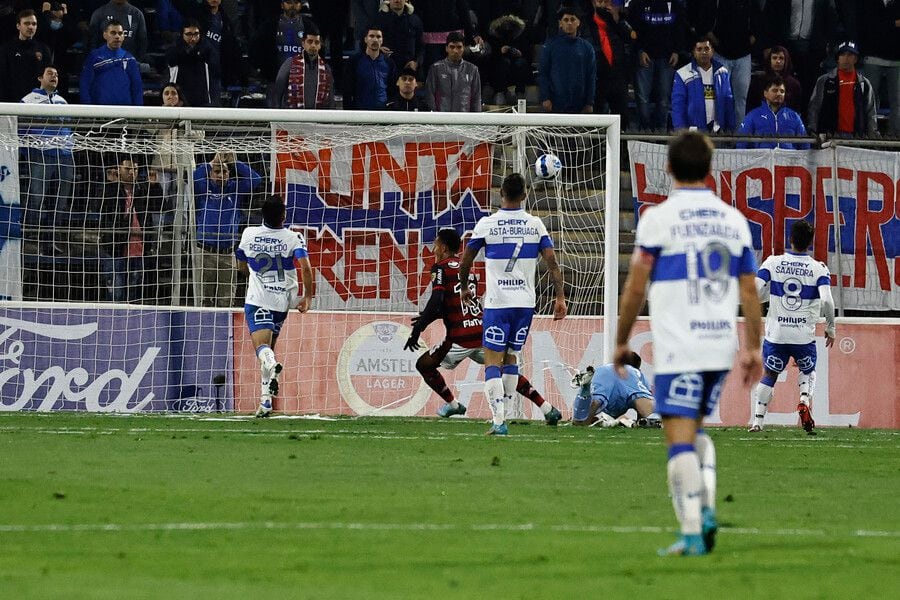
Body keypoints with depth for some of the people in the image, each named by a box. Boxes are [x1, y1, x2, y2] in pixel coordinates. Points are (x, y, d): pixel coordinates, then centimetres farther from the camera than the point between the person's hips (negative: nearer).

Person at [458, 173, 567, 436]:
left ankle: (499, 421, -15)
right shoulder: (535, 224, 1)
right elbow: (551, 262, -3)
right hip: (526, 302, 3)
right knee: (511, 356, 19)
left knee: (492, 361, -2)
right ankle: (500, 414, 20)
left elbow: (466, 260, 8)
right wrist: (560, 298, 1)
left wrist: (464, 287, 25)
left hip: (497, 303, -3)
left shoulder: (486, 224, -4)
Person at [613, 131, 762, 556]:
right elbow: (749, 291, 9)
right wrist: (753, 348, 16)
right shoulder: (733, 220, 8)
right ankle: (707, 509, 4)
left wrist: (621, 342, 7)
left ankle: (692, 533, -9)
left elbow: (635, 288, -5)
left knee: (680, 437, -4)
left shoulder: (658, 218, -7)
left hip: (678, 348, -5)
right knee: (696, 429, 21)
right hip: (722, 345, 5)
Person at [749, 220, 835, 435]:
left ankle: (757, 420, 10)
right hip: (804, 335, -1)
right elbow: (826, 301, -15)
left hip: (776, 334, 1)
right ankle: (805, 402, -4)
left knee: (769, 375, 18)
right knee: (808, 372, 24)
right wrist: (830, 328, -1)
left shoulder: (773, 263, -2)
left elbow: (754, 293, -8)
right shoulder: (818, 268, -5)